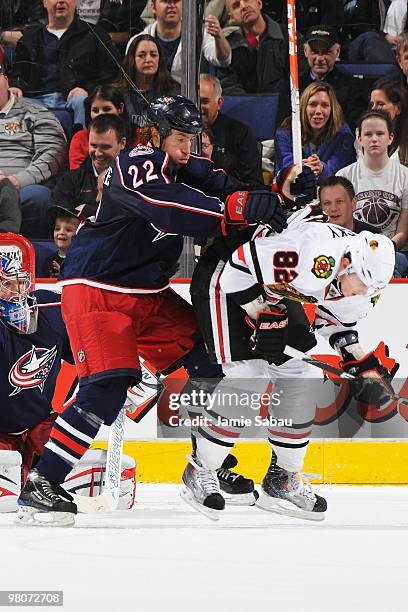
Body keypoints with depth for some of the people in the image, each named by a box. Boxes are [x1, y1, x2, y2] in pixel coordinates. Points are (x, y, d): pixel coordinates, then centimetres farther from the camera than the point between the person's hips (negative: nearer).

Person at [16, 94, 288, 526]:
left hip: (147, 292, 9)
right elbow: (170, 210, -35)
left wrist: (279, 193, -17)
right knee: (108, 385, -22)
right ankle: (39, 487, -20)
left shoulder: (182, 167, 9)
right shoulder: (138, 164, -19)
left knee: (208, 359, 4)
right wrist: (241, 207, -41)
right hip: (96, 290, -9)